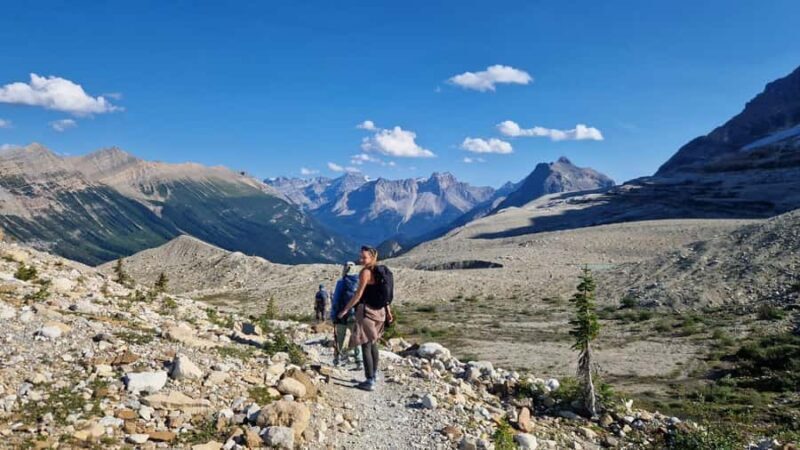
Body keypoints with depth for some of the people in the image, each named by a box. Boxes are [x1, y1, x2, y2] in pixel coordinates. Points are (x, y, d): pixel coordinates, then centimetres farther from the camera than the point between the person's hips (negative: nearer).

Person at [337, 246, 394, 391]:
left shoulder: (365, 272, -14)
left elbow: (358, 295, -16)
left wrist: (345, 310, -10)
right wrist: (388, 311, 19)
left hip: (366, 311, -8)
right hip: (379, 311, 8)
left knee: (366, 346, -4)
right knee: (373, 344, 18)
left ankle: (370, 382, -4)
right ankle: (373, 376, 27)